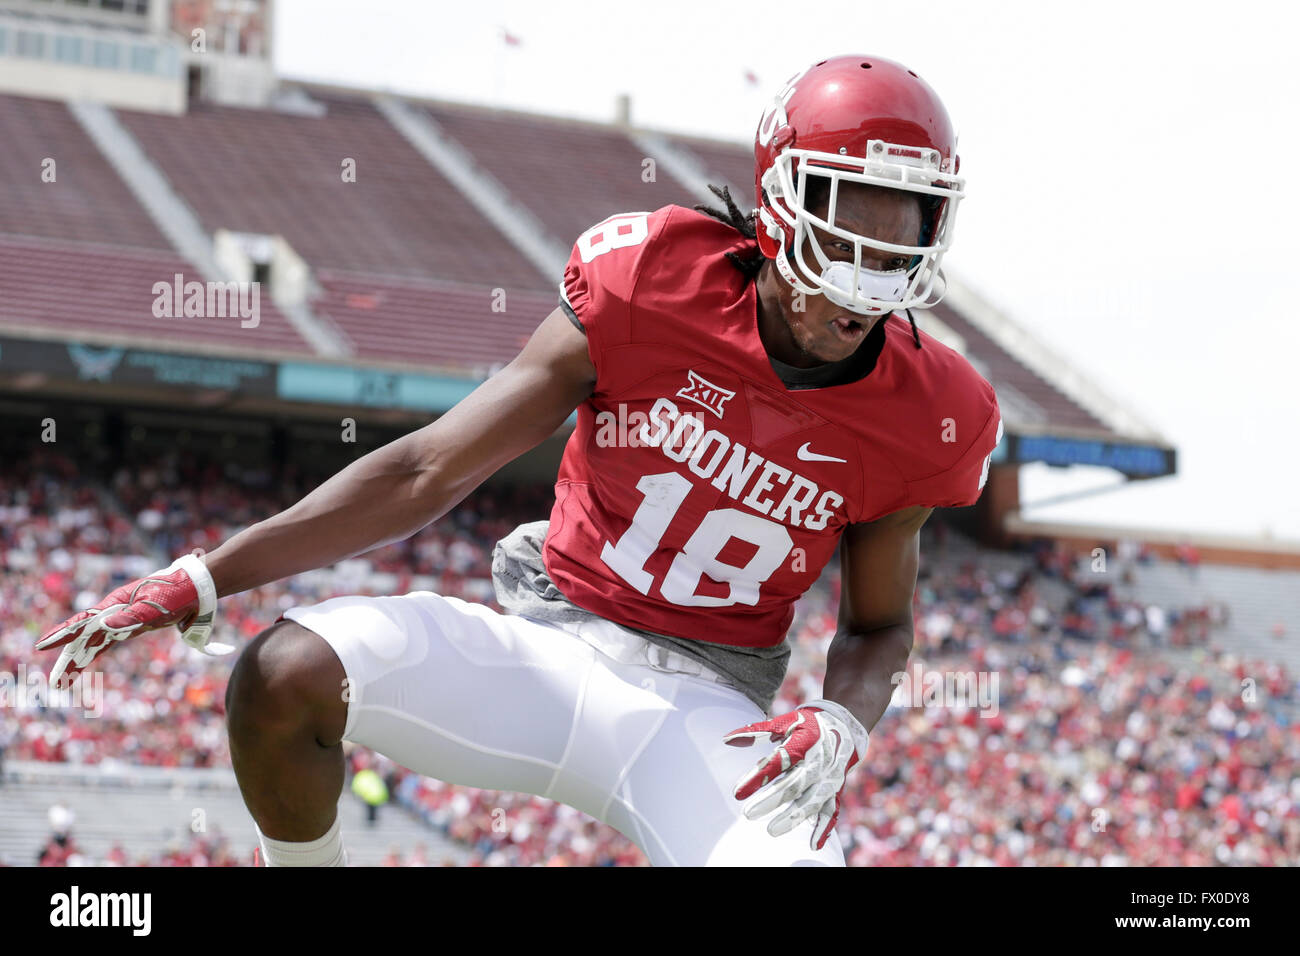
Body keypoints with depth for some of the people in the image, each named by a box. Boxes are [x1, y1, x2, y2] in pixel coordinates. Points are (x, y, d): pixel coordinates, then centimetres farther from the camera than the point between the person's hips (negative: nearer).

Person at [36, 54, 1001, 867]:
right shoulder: (650, 288, -10)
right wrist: (200, 581, -11)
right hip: (550, 647, 0)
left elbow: (879, 623, 12)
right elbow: (426, 474, -7)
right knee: (286, 674, -27)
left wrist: (840, 727, -14)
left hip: (704, 711, 0)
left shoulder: (915, 419, -5)